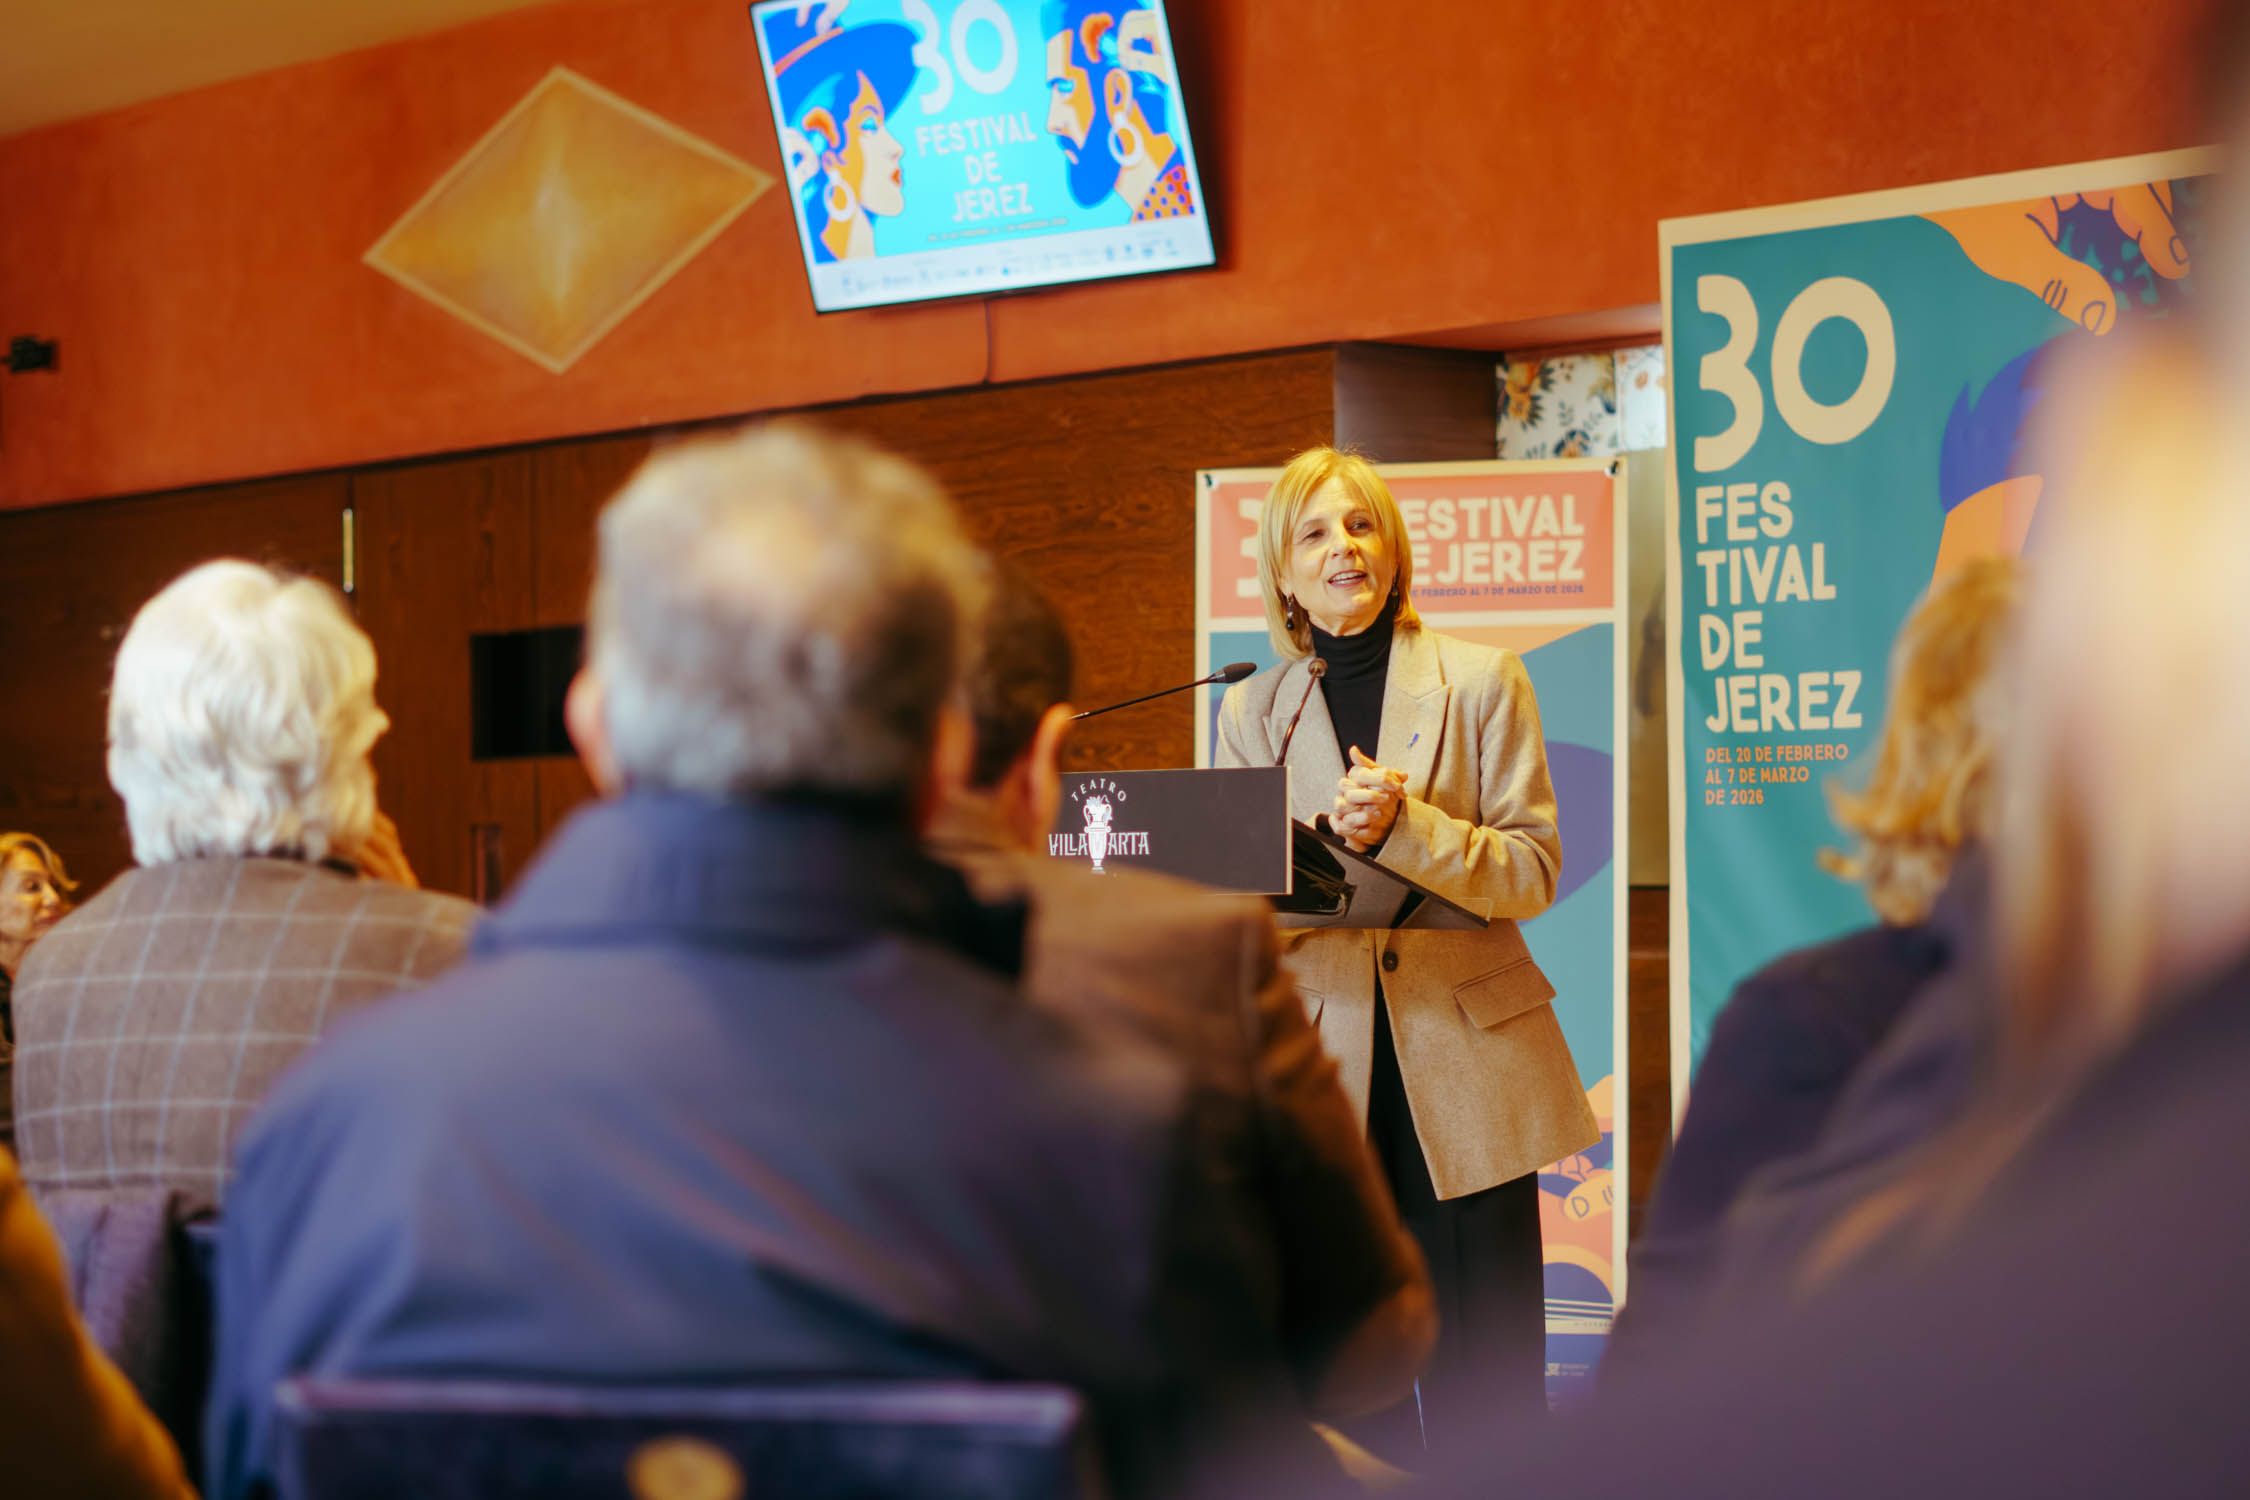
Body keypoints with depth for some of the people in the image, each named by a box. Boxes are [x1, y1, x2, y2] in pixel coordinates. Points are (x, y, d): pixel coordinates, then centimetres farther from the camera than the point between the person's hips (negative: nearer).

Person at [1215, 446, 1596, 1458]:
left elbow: (1533, 869, -2)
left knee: (1486, 1384, -1)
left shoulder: (1481, 681, 5)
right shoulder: (1251, 710, 11)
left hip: (1463, 1073, -1)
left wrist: (1403, 826, -18)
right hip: (1325, 1070, 2)